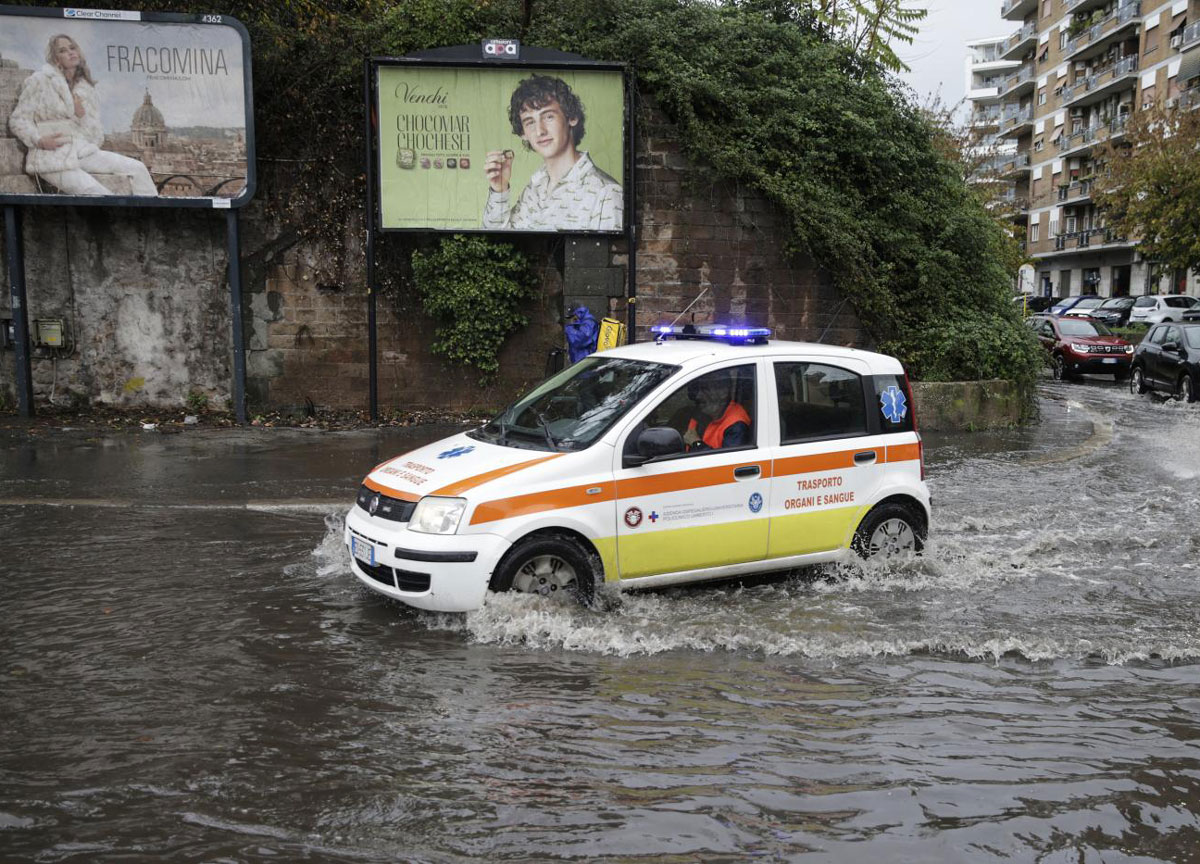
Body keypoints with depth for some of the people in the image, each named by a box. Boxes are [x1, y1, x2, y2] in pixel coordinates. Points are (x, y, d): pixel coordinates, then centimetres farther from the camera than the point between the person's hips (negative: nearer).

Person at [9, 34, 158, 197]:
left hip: (83, 152, 5)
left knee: (137, 168, -12)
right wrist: (39, 140, -16)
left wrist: (82, 116, -8)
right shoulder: (40, 80, 4)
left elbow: (98, 137, 11)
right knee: (101, 195, -29)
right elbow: (18, 119, 2)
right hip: (52, 158, -5)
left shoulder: (86, 89, 17)